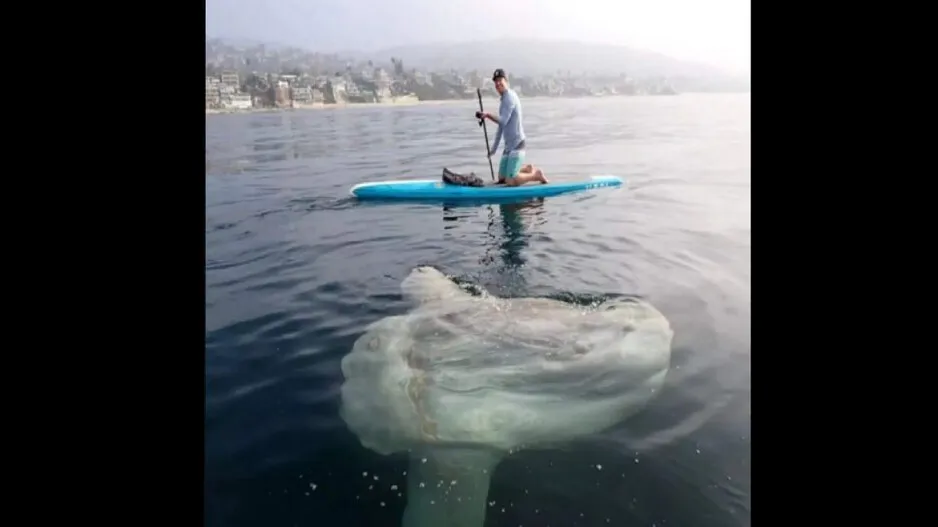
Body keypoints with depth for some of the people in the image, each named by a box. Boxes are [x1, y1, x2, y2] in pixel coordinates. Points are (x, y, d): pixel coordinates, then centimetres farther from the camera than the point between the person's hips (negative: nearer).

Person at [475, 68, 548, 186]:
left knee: (511, 181, -15)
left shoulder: (509, 97, -13)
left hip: (516, 144, -9)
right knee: (502, 178, 12)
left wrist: (488, 115, -33)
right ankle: (526, 168, 25)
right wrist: (494, 147, 20)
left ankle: (536, 175, 5)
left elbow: (503, 121, -25)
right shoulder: (504, 99, 16)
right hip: (509, 145, 9)